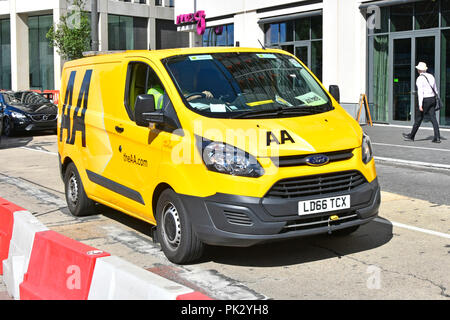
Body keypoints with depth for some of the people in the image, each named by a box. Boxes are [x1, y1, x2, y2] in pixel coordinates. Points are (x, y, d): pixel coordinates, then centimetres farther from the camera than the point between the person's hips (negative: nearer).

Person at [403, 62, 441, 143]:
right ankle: (437, 138, -5)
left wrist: (420, 104, -22)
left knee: (419, 118, 4)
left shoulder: (420, 78, -11)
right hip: (433, 99, 7)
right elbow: (435, 89, 20)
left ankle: (411, 136, 15)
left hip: (425, 100, -7)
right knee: (433, 118, 2)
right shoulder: (431, 76, 12)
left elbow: (420, 92, -19)